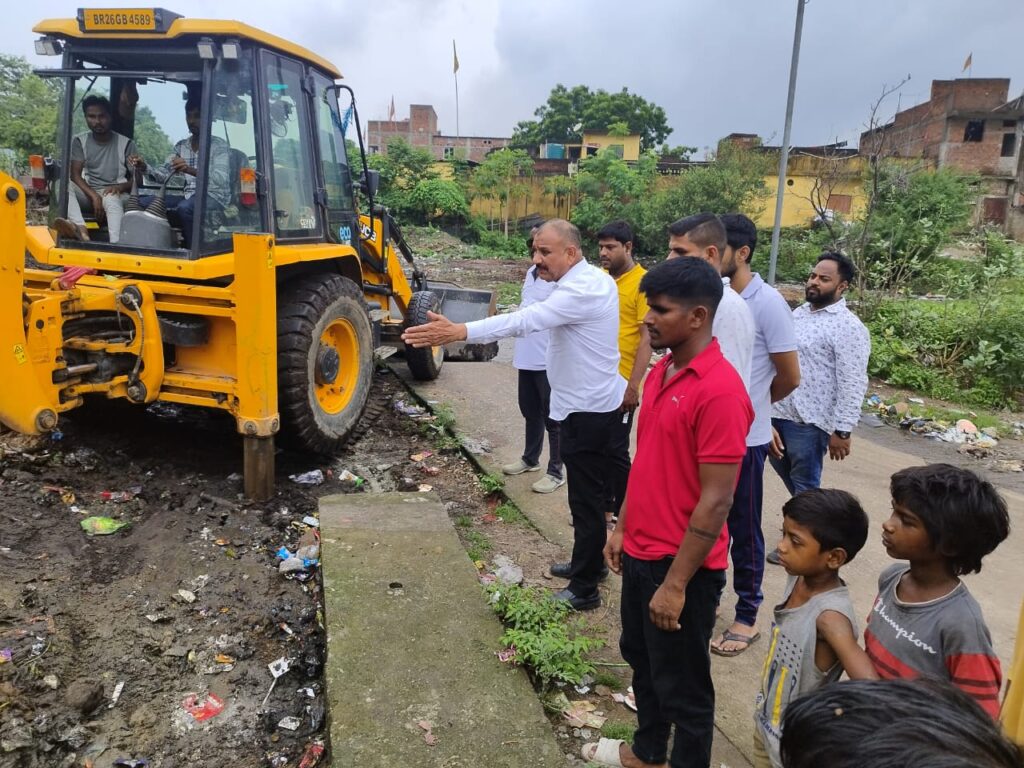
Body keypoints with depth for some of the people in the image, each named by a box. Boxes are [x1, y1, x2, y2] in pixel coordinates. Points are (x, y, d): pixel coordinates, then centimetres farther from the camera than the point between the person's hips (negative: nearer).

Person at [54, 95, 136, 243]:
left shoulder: (125, 143, 0)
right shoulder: (80, 141, 6)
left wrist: (120, 187, -23)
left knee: (111, 199, -39)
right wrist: (94, 195, -22)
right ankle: (80, 228, -54)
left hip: (114, 194, -3)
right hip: (88, 192, 3)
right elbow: (75, 175, -4)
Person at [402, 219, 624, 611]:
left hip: (588, 409, -10)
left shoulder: (582, 290, -23)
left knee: (586, 497, 0)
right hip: (590, 403, 10)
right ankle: (590, 563, 37)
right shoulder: (593, 279, 10)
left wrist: (458, 332, -43)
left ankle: (584, 589, 13)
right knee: (589, 492, 21)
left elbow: (525, 319, -36)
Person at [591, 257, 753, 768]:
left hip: (682, 566, -9)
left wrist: (676, 583, -20)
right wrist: (623, 527, 15)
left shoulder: (720, 390, -24)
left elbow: (716, 500, -23)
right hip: (641, 552, 9)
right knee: (641, 658, 26)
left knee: (681, 684, 11)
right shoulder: (660, 372, 4)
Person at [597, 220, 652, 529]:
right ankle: (605, 506, 30)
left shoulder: (643, 283, -12)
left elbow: (647, 338, -15)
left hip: (620, 383, -6)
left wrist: (632, 385, -19)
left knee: (616, 450, 1)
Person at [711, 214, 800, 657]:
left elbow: (790, 377, -8)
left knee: (743, 530, 9)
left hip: (745, 437, -5)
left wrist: (751, 404, 6)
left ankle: (747, 617, 25)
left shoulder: (767, 304, -15)